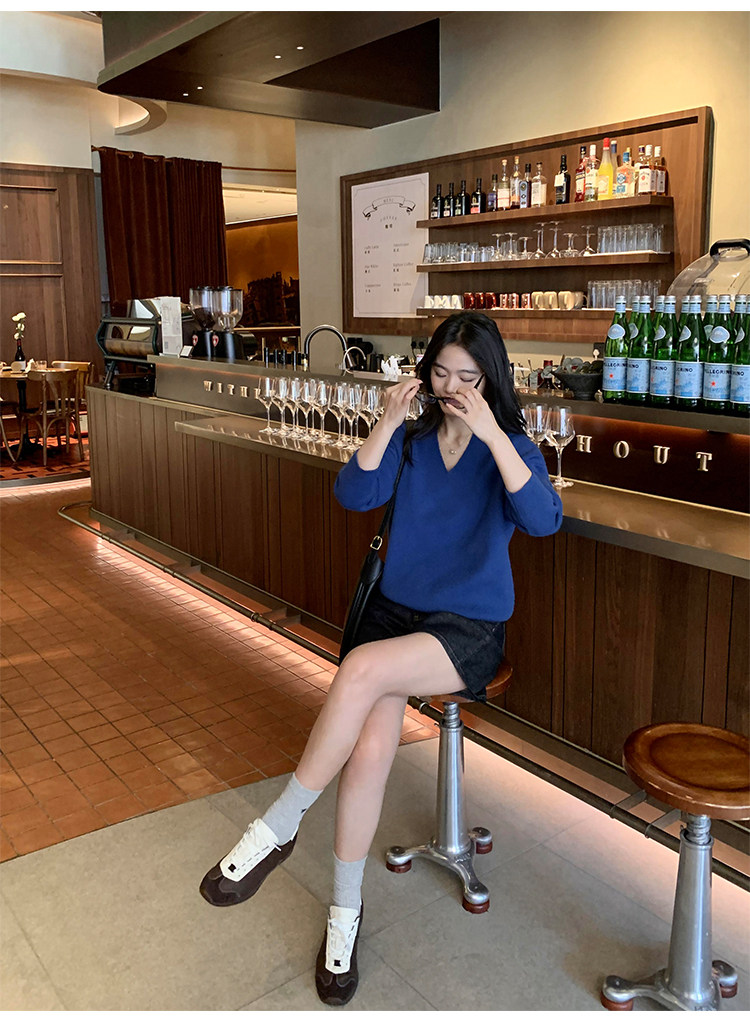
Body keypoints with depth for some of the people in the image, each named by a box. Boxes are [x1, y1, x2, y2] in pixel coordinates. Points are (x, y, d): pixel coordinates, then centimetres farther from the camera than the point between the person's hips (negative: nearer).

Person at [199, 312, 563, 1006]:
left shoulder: (509, 448, 0)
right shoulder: (409, 440, 8)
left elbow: (543, 519, -20)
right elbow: (354, 495, -7)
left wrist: (491, 435, -25)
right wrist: (388, 424, -16)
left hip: (469, 630, -3)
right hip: (395, 611, 3)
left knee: (363, 669, -33)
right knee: (370, 748, -21)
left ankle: (279, 827, -14)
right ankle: (345, 915, -3)